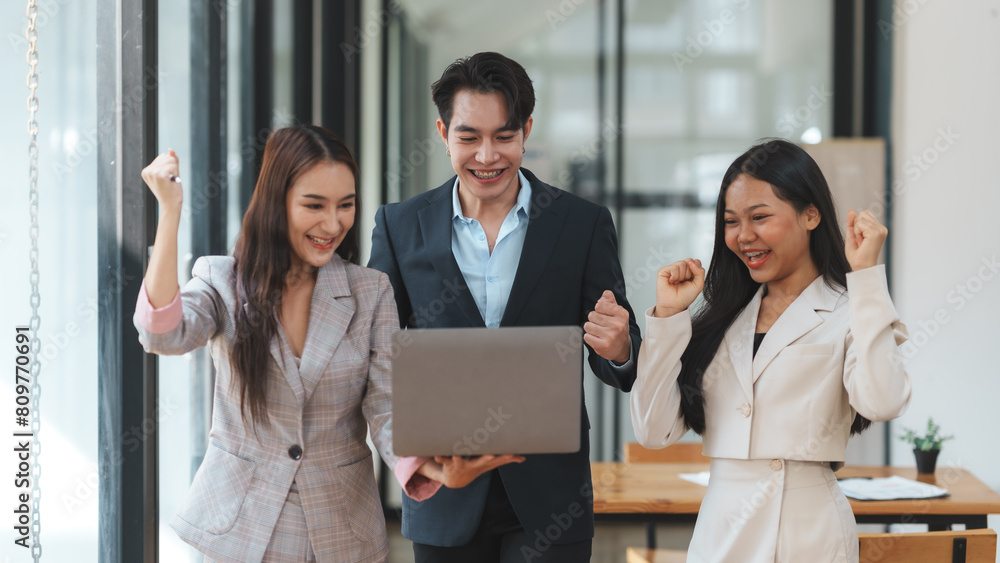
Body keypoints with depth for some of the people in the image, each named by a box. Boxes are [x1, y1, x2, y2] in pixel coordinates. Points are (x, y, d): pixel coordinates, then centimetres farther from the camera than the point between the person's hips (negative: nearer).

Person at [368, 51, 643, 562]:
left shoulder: (584, 225, 1)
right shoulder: (399, 227, 3)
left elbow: (614, 366, 3)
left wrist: (619, 350, -22)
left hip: (549, 502, -1)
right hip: (444, 497, 1)